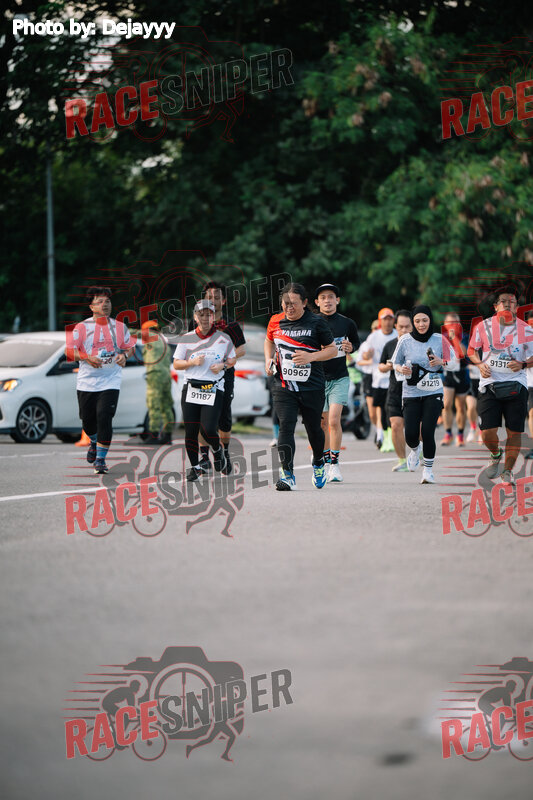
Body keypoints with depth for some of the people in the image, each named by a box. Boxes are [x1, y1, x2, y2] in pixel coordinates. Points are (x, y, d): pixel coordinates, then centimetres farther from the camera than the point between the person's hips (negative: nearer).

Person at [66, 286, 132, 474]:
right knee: (87, 420, 9)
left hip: (110, 382, -1)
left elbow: (129, 347, 16)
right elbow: (69, 351, -1)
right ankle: (94, 443, 43)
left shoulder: (119, 327, 6)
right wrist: (87, 357, -18)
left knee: (104, 418, -15)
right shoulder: (82, 327, 0)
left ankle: (100, 459, -6)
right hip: (86, 382, 1)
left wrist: (124, 355, -7)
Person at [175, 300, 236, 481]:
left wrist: (222, 366, -5)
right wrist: (193, 362, -11)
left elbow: (232, 359, 16)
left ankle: (217, 451, 21)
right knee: (191, 431, 0)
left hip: (214, 390, -2)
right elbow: (176, 364, 7)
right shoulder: (186, 339, 5)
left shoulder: (224, 339, 4)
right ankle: (195, 467, 16)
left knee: (208, 430, -12)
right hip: (191, 389, 2)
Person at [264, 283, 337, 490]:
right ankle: (287, 475, -16)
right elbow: (269, 341, 26)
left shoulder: (316, 322, -5)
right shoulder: (276, 322, 4)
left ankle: (318, 463, 40)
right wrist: (269, 359, 7)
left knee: (313, 428, 11)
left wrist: (310, 357, -16)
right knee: (286, 427, -14)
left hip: (312, 387, -1)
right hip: (283, 386, 1)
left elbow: (332, 350, 1)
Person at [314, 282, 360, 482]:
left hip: (339, 378, -1)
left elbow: (357, 342, 18)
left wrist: (351, 348, -5)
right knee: (322, 423, 8)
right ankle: (326, 462, 23)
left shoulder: (347, 323, 2)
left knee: (334, 420, -15)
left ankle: (335, 464, -9)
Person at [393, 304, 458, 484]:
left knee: (427, 432, -13)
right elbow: (396, 362, 10)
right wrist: (401, 369, -12)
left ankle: (428, 469, 6)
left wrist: (441, 362, -14)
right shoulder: (405, 340, -1)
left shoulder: (439, 340, -1)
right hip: (411, 393, 1)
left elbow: (453, 360, 7)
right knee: (411, 435, -7)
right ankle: (415, 450, 31)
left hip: (433, 394, -1)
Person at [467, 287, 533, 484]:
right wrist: (480, 364, -5)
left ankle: (508, 471, 19)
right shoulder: (483, 327, 2)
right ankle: (495, 455, 27)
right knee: (487, 433, -7)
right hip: (489, 384, 0)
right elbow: (472, 350, 14)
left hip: (515, 385, 0)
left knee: (514, 432, -1)